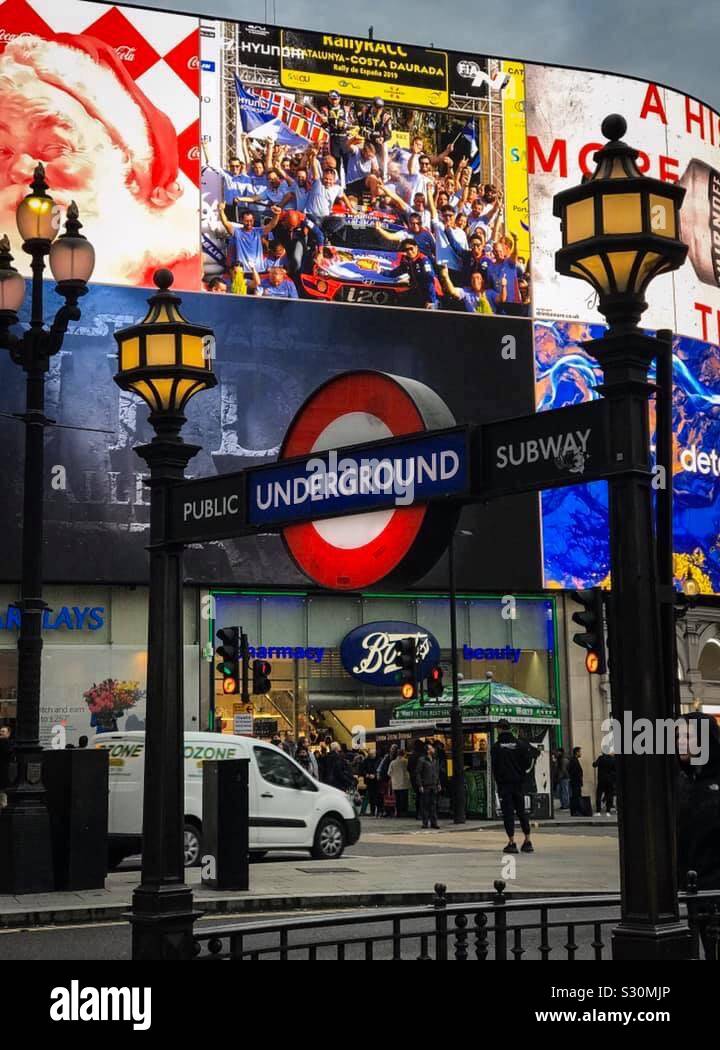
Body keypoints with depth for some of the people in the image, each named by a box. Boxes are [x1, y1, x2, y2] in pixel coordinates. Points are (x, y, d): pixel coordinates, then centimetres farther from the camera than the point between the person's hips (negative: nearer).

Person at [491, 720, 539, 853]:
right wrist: (521, 773, 13)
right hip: (518, 782, 3)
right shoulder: (520, 744, 1)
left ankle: (512, 843, -6)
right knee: (521, 811, 11)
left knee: (508, 812, -1)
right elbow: (527, 761, -2)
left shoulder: (496, 747, -6)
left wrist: (497, 781, 6)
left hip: (503, 783, -3)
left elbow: (494, 767, -4)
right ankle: (527, 841, 9)